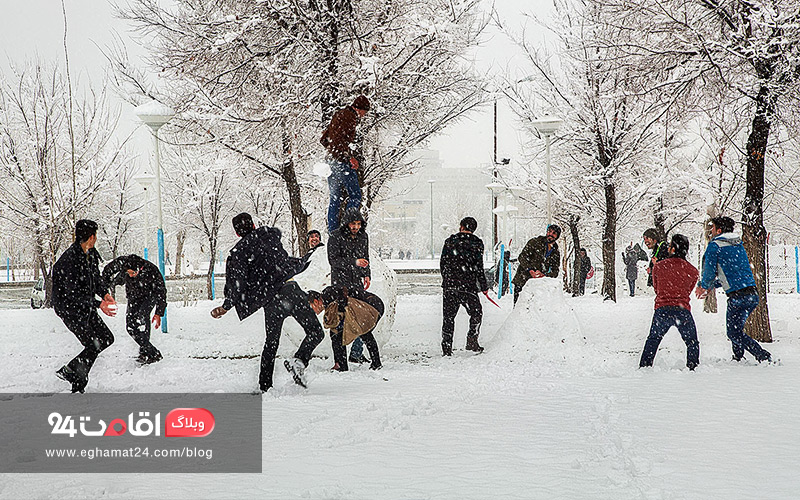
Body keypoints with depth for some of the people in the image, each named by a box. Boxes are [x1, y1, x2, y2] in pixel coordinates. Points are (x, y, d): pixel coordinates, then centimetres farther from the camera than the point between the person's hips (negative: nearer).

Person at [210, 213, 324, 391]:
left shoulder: (239, 251, 2)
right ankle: (299, 361, -19)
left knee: (271, 342, 18)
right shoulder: (271, 235, 10)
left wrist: (226, 307, -5)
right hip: (290, 291, 0)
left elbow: (238, 283, -8)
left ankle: (264, 385, 16)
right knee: (316, 332, 6)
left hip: (270, 301, 0)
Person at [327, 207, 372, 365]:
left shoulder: (363, 236, 9)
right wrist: (354, 262, -25)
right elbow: (333, 260, -16)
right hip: (340, 282, -5)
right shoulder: (336, 237, -9)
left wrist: (366, 275, 11)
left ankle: (357, 353, 12)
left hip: (357, 283, 5)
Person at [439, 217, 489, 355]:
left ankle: (446, 348, 5)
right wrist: (484, 287, 4)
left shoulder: (450, 240, 7)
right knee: (476, 313, 14)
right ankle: (472, 341, 2)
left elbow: (442, 263, 10)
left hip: (449, 285, 2)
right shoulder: (477, 243, -1)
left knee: (448, 316, 8)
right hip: (468, 286, -2)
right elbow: (479, 267, -4)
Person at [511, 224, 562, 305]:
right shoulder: (535, 242, 2)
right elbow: (522, 257, -5)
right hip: (522, 281, -3)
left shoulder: (556, 254, 13)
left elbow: (555, 272, 8)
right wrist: (530, 270, -20)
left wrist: (543, 274, -13)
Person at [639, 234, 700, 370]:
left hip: (661, 309, 1)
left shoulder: (658, 266, 2)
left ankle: (644, 366, 18)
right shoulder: (692, 271, 1)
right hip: (682, 310, -1)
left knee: (653, 339, 21)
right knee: (692, 343, 15)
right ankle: (693, 368, 6)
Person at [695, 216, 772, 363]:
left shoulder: (714, 246, -5)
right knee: (736, 327, 24)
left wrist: (703, 285, 16)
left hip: (737, 296, -8)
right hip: (753, 295, 8)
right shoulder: (738, 244, 20)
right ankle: (738, 357, 28)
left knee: (734, 333, 2)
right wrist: (710, 287, 31)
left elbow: (709, 273, -7)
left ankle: (764, 356, -9)